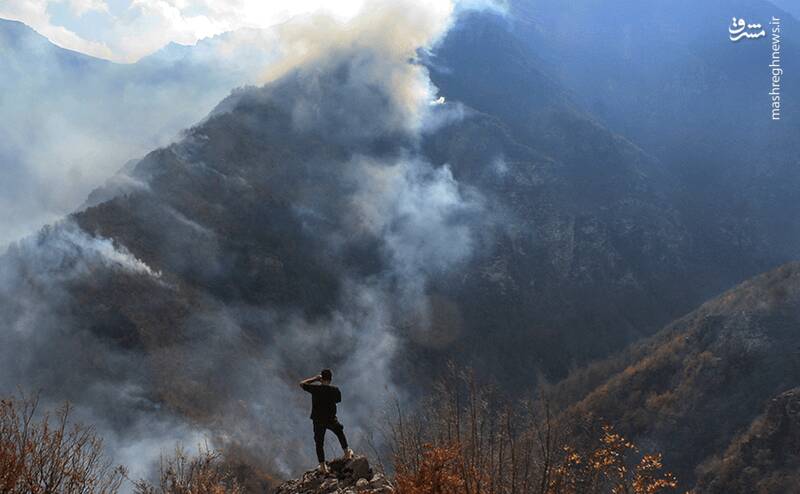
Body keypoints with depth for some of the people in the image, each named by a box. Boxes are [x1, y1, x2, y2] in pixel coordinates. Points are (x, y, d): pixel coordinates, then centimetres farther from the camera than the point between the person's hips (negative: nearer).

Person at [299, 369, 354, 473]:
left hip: (318, 420, -1)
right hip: (331, 419, 1)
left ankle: (323, 467, 13)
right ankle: (347, 452, 36)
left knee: (319, 443, 11)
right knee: (340, 433, 30)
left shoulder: (315, 388, -14)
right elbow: (338, 400, 9)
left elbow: (302, 384, -1)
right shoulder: (335, 390, -9)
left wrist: (315, 379, 1)